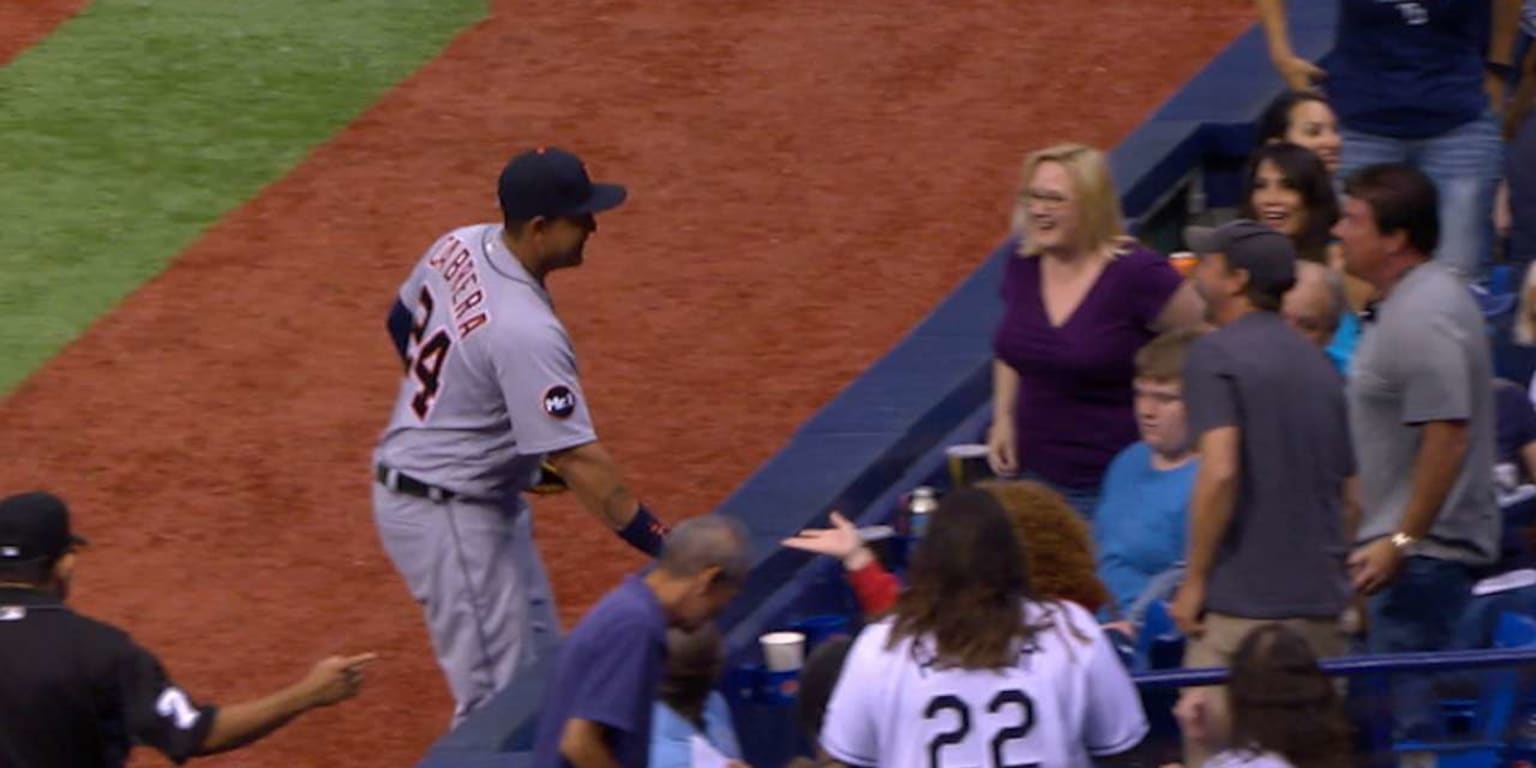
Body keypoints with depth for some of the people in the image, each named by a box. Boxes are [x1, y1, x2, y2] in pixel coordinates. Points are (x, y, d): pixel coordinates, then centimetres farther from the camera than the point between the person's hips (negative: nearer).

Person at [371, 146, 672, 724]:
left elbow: (403, 322, 15)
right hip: (448, 518, -10)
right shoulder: (525, 331, -31)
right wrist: (662, 547, -27)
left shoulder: (459, 248, -4)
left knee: (540, 661, 18)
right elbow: (579, 460, -30)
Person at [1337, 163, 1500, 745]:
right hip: (1419, 549, 11)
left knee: (1409, 718, -11)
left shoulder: (1421, 317, -18)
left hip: (1422, 554, -11)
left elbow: (1446, 435, -25)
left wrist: (1401, 541, -24)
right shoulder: (1410, 301, 16)